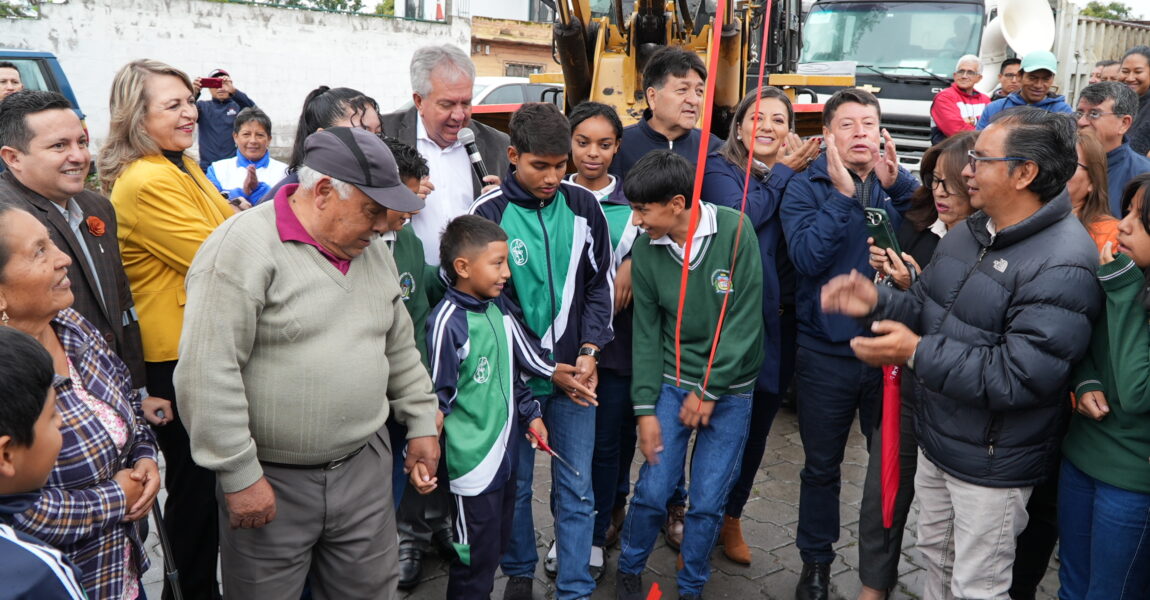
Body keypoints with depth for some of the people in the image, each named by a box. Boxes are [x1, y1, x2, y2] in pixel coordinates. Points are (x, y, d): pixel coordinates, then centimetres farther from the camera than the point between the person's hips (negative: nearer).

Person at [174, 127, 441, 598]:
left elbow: (400, 347, 16)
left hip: (365, 466, 6)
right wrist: (239, 474, -18)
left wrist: (421, 422, 15)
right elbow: (208, 373, -20)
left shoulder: (373, 251, 7)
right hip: (271, 481, -5)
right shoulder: (242, 248, -17)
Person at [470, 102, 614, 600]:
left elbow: (601, 283, 8)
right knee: (515, 484, 14)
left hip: (575, 370, 2)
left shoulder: (583, 206, 0)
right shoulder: (488, 214, -9)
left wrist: (589, 352, -5)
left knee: (576, 488, 8)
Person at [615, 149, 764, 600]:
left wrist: (709, 390, -11)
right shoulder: (646, 248, -6)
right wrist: (645, 408, -4)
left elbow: (744, 319, -14)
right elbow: (647, 333, -1)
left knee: (708, 501, 4)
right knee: (653, 490, 0)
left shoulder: (735, 230, -15)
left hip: (730, 387, -1)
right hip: (672, 382, 2)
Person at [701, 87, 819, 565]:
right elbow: (740, 216, -21)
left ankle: (731, 518, 34)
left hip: (777, 323, 5)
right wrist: (782, 173, -10)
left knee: (756, 427, 15)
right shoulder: (719, 168, -2)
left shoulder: (798, 179, 9)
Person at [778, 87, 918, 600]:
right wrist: (842, 193, -20)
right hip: (826, 351, -2)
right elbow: (807, 257, -18)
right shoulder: (806, 187, -3)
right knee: (822, 467, 13)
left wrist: (899, 186, -20)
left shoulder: (898, 184, 3)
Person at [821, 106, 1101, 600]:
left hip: (992, 464, -8)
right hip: (936, 442, 8)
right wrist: (877, 302, -11)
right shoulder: (968, 234, 3)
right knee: (936, 559, 27)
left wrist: (917, 354, -29)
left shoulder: (1063, 266, -26)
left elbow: (1019, 377, -31)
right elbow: (930, 313, 9)